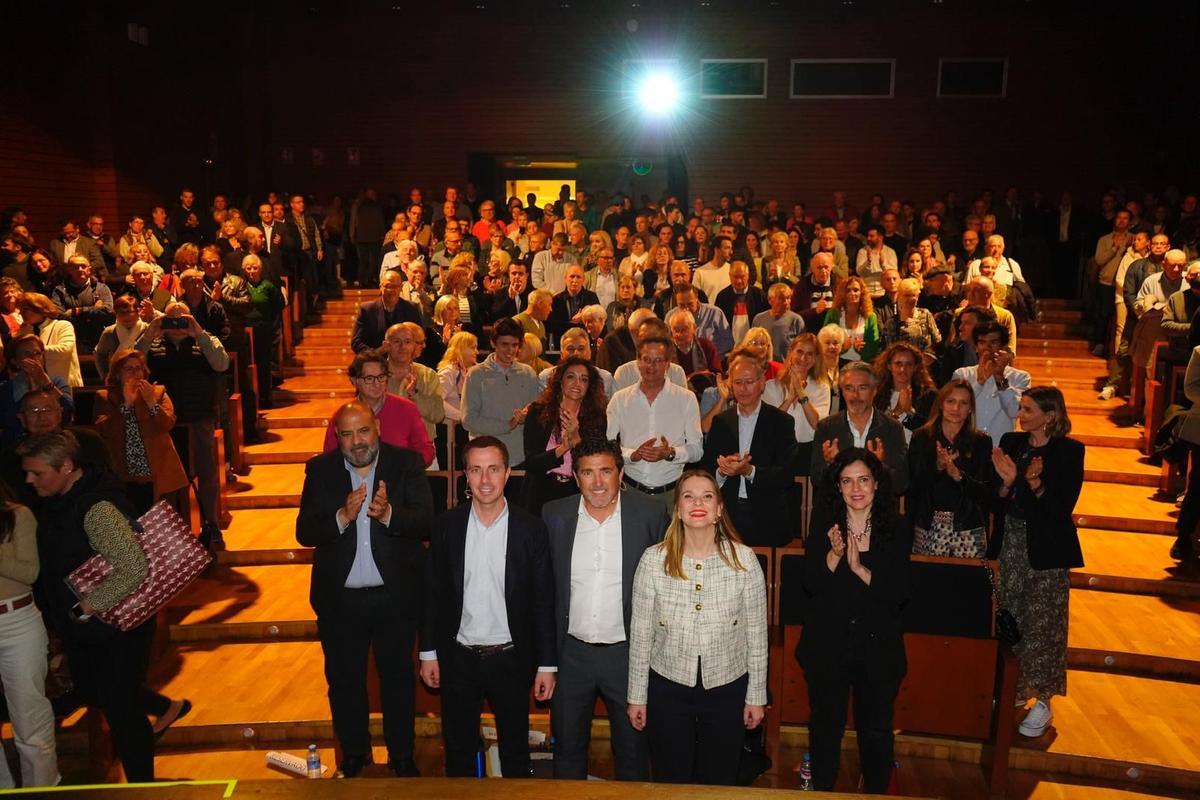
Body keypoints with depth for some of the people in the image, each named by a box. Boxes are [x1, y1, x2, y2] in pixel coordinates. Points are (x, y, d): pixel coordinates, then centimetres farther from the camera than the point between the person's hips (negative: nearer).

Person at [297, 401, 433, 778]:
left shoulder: (406, 463, -8)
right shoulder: (320, 470, -3)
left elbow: (426, 520, -18)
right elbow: (304, 532, -9)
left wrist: (388, 514, -36)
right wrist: (342, 517, -28)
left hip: (395, 595, -1)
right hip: (339, 598, 2)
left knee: (398, 678, 15)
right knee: (344, 681, 17)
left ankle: (402, 757, 34)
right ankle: (353, 755, 39)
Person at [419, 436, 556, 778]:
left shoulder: (530, 528, -9)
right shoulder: (447, 524, -4)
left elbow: (543, 600, -6)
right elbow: (433, 592, 2)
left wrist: (547, 664, -5)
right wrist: (428, 652, 2)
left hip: (510, 659, -1)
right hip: (457, 658, 1)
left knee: (515, 750, 15)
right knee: (458, 751, 17)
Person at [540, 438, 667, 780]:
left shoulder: (651, 515, -10)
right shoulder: (554, 515, -4)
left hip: (628, 652, -1)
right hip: (571, 652, 2)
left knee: (633, 750, 16)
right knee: (567, 748, 18)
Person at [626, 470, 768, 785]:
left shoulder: (744, 559, -11)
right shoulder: (653, 560, -11)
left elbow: (756, 634, -2)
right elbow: (640, 634, -3)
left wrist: (756, 696, 2)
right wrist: (637, 696, 2)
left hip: (727, 688, 0)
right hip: (667, 688, 0)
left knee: (720, 783, 17)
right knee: (670, 784, 16)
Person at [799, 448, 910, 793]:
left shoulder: (895, 529, -4)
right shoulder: (824, 524, -4)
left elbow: (899, 592, -10)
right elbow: (811, 584, -9)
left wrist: (860, 568, -21)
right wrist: (835, 554, -24)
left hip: (878, 646, 0)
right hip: (828, 644, 0)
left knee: (876, 730, 12)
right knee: (825, 725, 15)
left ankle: (877, 792, 34)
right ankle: (821, 791, 34)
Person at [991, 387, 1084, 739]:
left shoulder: (1069, 450, -8)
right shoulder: (1011, 442, 3)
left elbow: (1063, 508, -12)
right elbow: (999, 501, 2)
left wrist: (1036, 485, -27)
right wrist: (1008, 482, -17)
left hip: (1047, 548, -4)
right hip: (1012, 542, 4)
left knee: (1042, 623, 2)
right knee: (1010, 617, 11)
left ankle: (1043, 701, 16)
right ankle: (1015, 688, 28)